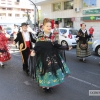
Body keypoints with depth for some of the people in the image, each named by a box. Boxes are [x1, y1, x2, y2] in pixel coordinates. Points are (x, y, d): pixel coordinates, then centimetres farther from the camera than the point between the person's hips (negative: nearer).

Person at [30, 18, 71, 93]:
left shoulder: (52, 36, 3)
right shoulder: (40, 36, -10)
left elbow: (56, 45, 6)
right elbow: (37, 46, -13)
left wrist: (66, 48, 4)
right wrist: (34, 51, -34)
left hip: (53, 56, 5)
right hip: (44, 56, -5)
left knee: (53, 69, 10)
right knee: (45, 70, 2)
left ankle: (50, 85, 29)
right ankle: (45, 86, 21)